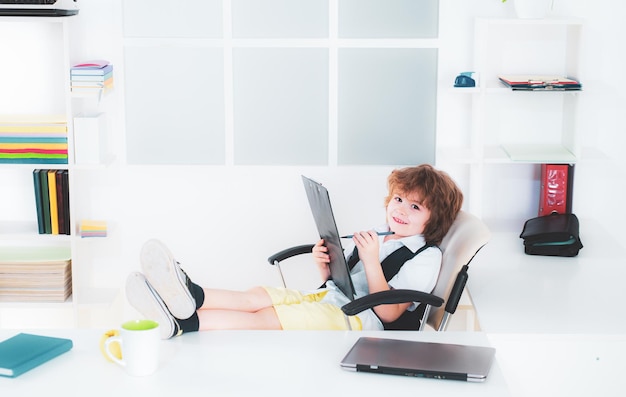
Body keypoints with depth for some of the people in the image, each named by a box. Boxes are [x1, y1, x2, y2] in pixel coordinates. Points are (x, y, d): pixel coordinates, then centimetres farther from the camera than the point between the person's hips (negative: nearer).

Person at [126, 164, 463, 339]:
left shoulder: (425, 257, -1)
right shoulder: (373, 235, 23)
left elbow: (389, 313, -11)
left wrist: (371, 262, -20)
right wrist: (325, 266, 0)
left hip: (358, 320, -8)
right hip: (326, 299, 8)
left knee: (266, 318, -28)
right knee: (257, 295, -19)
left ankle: (185, 322, -45)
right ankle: (191, 297, -44)